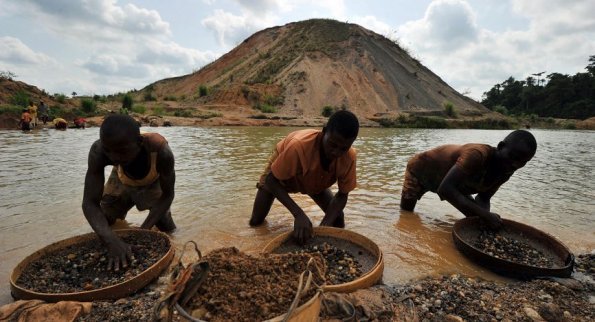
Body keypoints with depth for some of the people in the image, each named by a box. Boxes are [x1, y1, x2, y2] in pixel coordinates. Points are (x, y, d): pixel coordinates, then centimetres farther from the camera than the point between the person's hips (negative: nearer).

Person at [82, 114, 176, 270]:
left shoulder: (161, 151, -42)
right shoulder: (99, 151, -38)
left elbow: (167, 195, -28)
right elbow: (90, 202, -36)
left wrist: (144, 229, -38)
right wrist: (111, 240, -52)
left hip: (153, 184, -1)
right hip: (121, 182, 2)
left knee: (168, 231, -3)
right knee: (102, 228, 9)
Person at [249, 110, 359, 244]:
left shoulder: (349, 157, -33)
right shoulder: (299, 146, -46)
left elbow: (342, 195, -20)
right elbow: (271, 180, -35)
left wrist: (325, 224, -35)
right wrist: (299, 214, -45)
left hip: (315, 181, 3)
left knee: (338, 221, -8)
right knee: (255, 221, -5)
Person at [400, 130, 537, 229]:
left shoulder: (505, 171, -15)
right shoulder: (478, 155, -41)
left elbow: (484, 198, -2)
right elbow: (445, 189, -48)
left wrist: (485, 215, -25)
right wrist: (485, 215, -46)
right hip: (422, 168, -7)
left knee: (477, 218, 0)